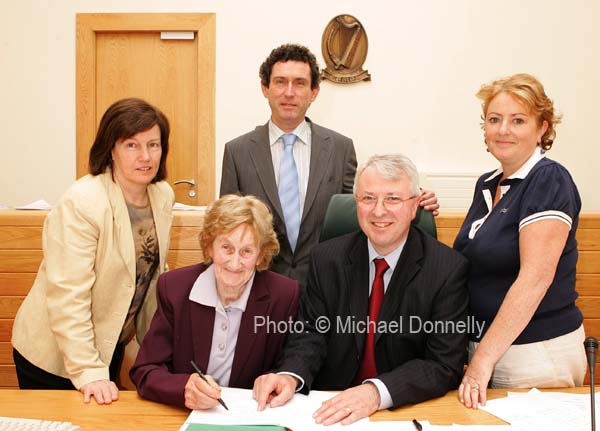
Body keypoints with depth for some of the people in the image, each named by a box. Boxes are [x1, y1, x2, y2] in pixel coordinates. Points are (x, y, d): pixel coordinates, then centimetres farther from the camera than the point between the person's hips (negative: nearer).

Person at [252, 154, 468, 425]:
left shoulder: (449, 270, -8)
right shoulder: (326, 259, 2)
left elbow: (445, 365, -12)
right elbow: (311, 332, 3)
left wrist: (377, 392, -28)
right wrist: (290, 375, -19)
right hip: (332, 408, 1)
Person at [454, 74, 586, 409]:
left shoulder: (549, 181, -15)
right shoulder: (487, 185, 9)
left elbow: (535, 279, -23)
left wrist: (484, 358, -24)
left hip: (536, 353, -7)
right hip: (486, 346, 7)